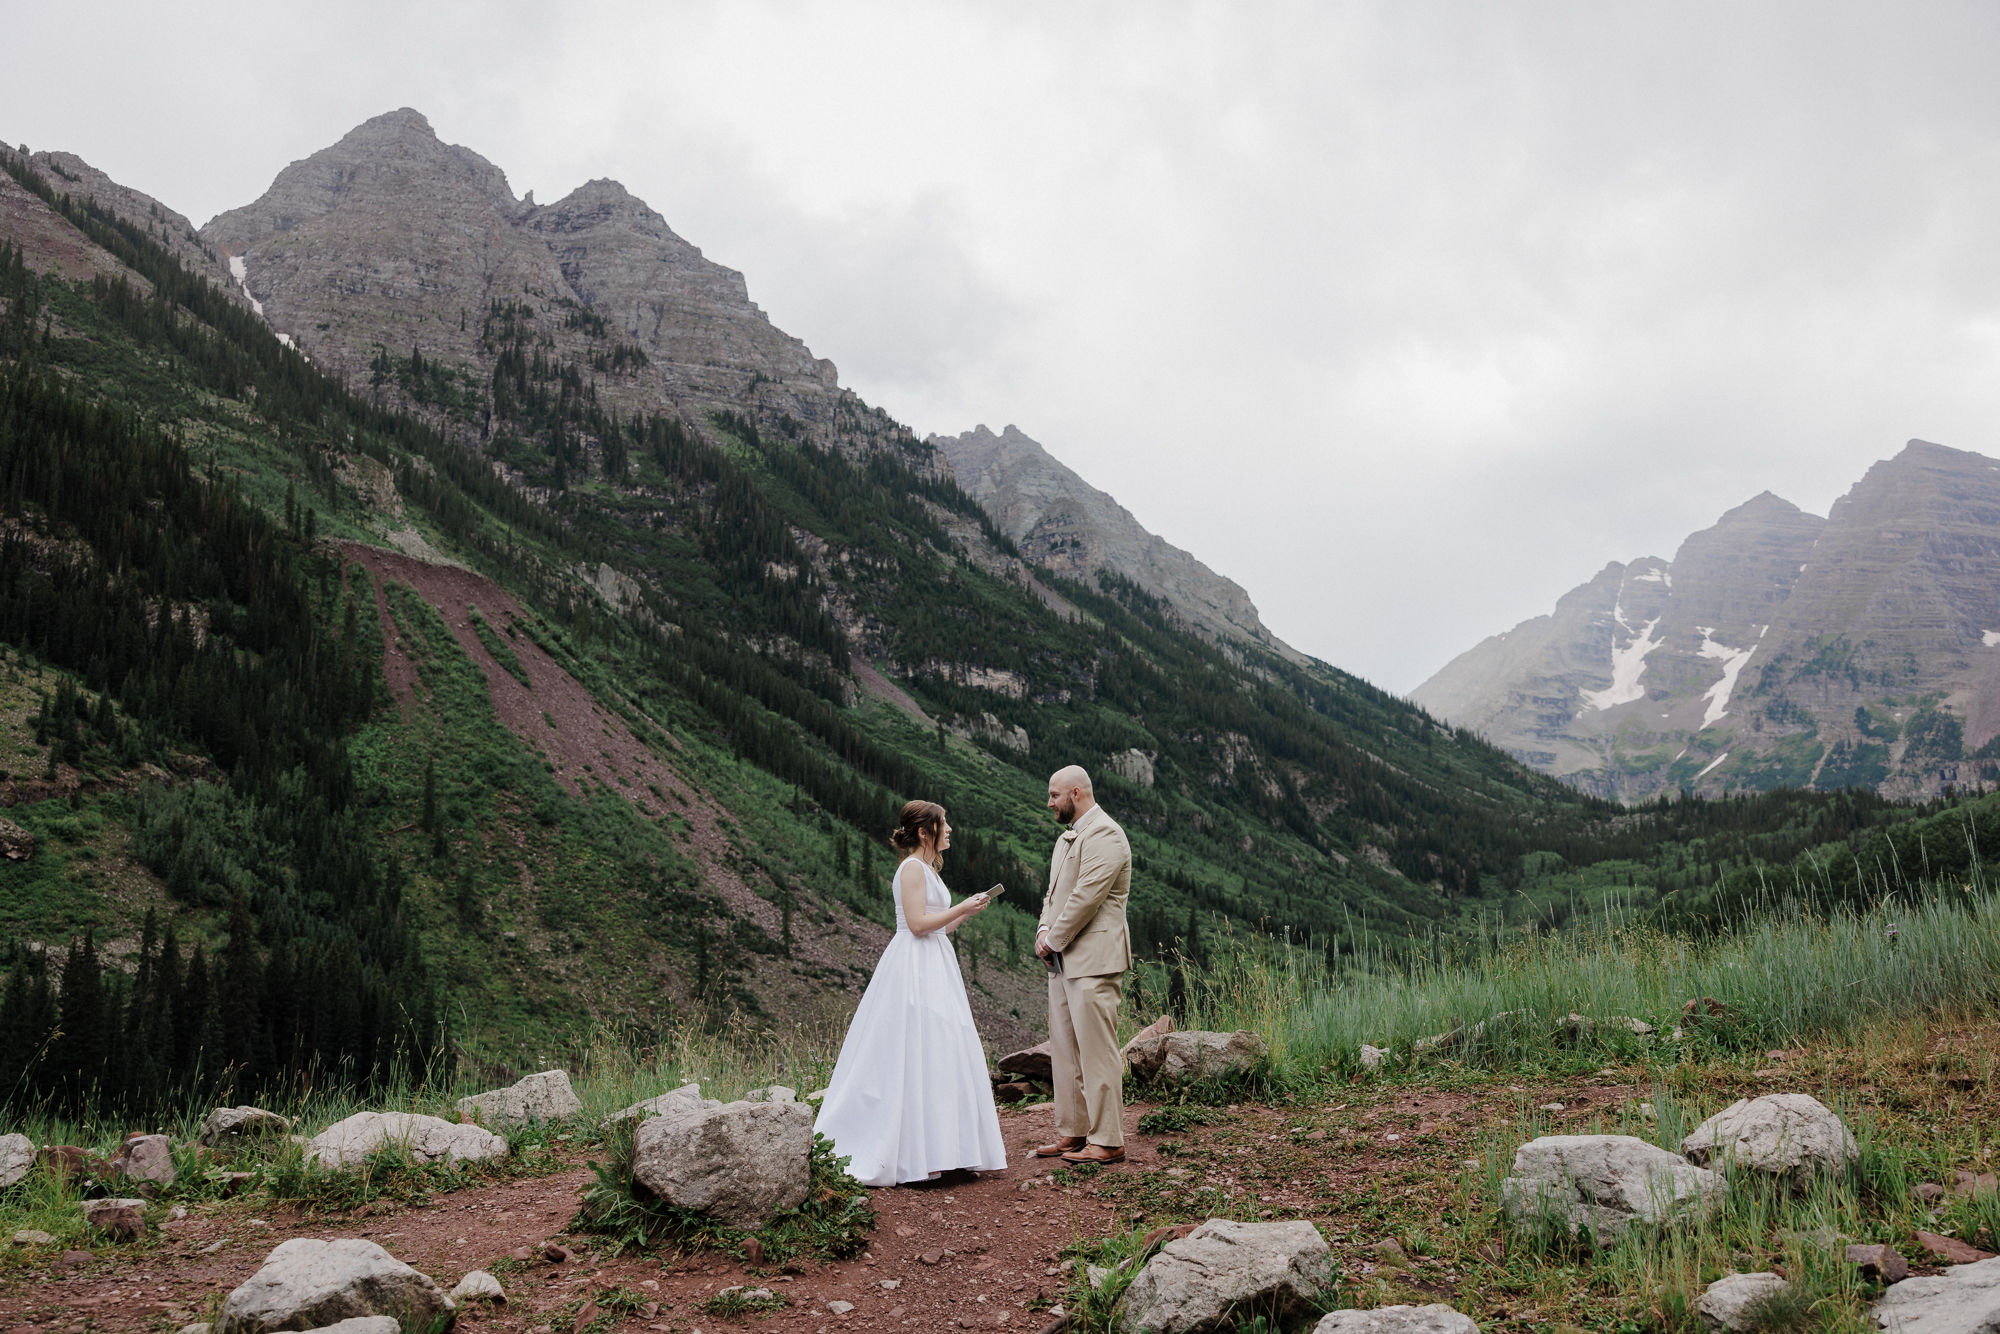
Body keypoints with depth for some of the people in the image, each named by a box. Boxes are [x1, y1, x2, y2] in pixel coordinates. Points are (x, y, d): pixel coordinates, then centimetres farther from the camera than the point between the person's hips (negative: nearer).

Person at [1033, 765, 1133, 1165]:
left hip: (1093, 960, -10)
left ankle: (1107, 1141, -3)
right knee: (1064, 1050, 13)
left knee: (1097, 1051, -8)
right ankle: (1072, 1132, 22)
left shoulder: (1104, 834, -13)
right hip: (1063, 960, 10)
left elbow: (1086, 896, -19)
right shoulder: (1067, 838, 19)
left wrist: (1054, 939, -11)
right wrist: (1044, 930, 2)